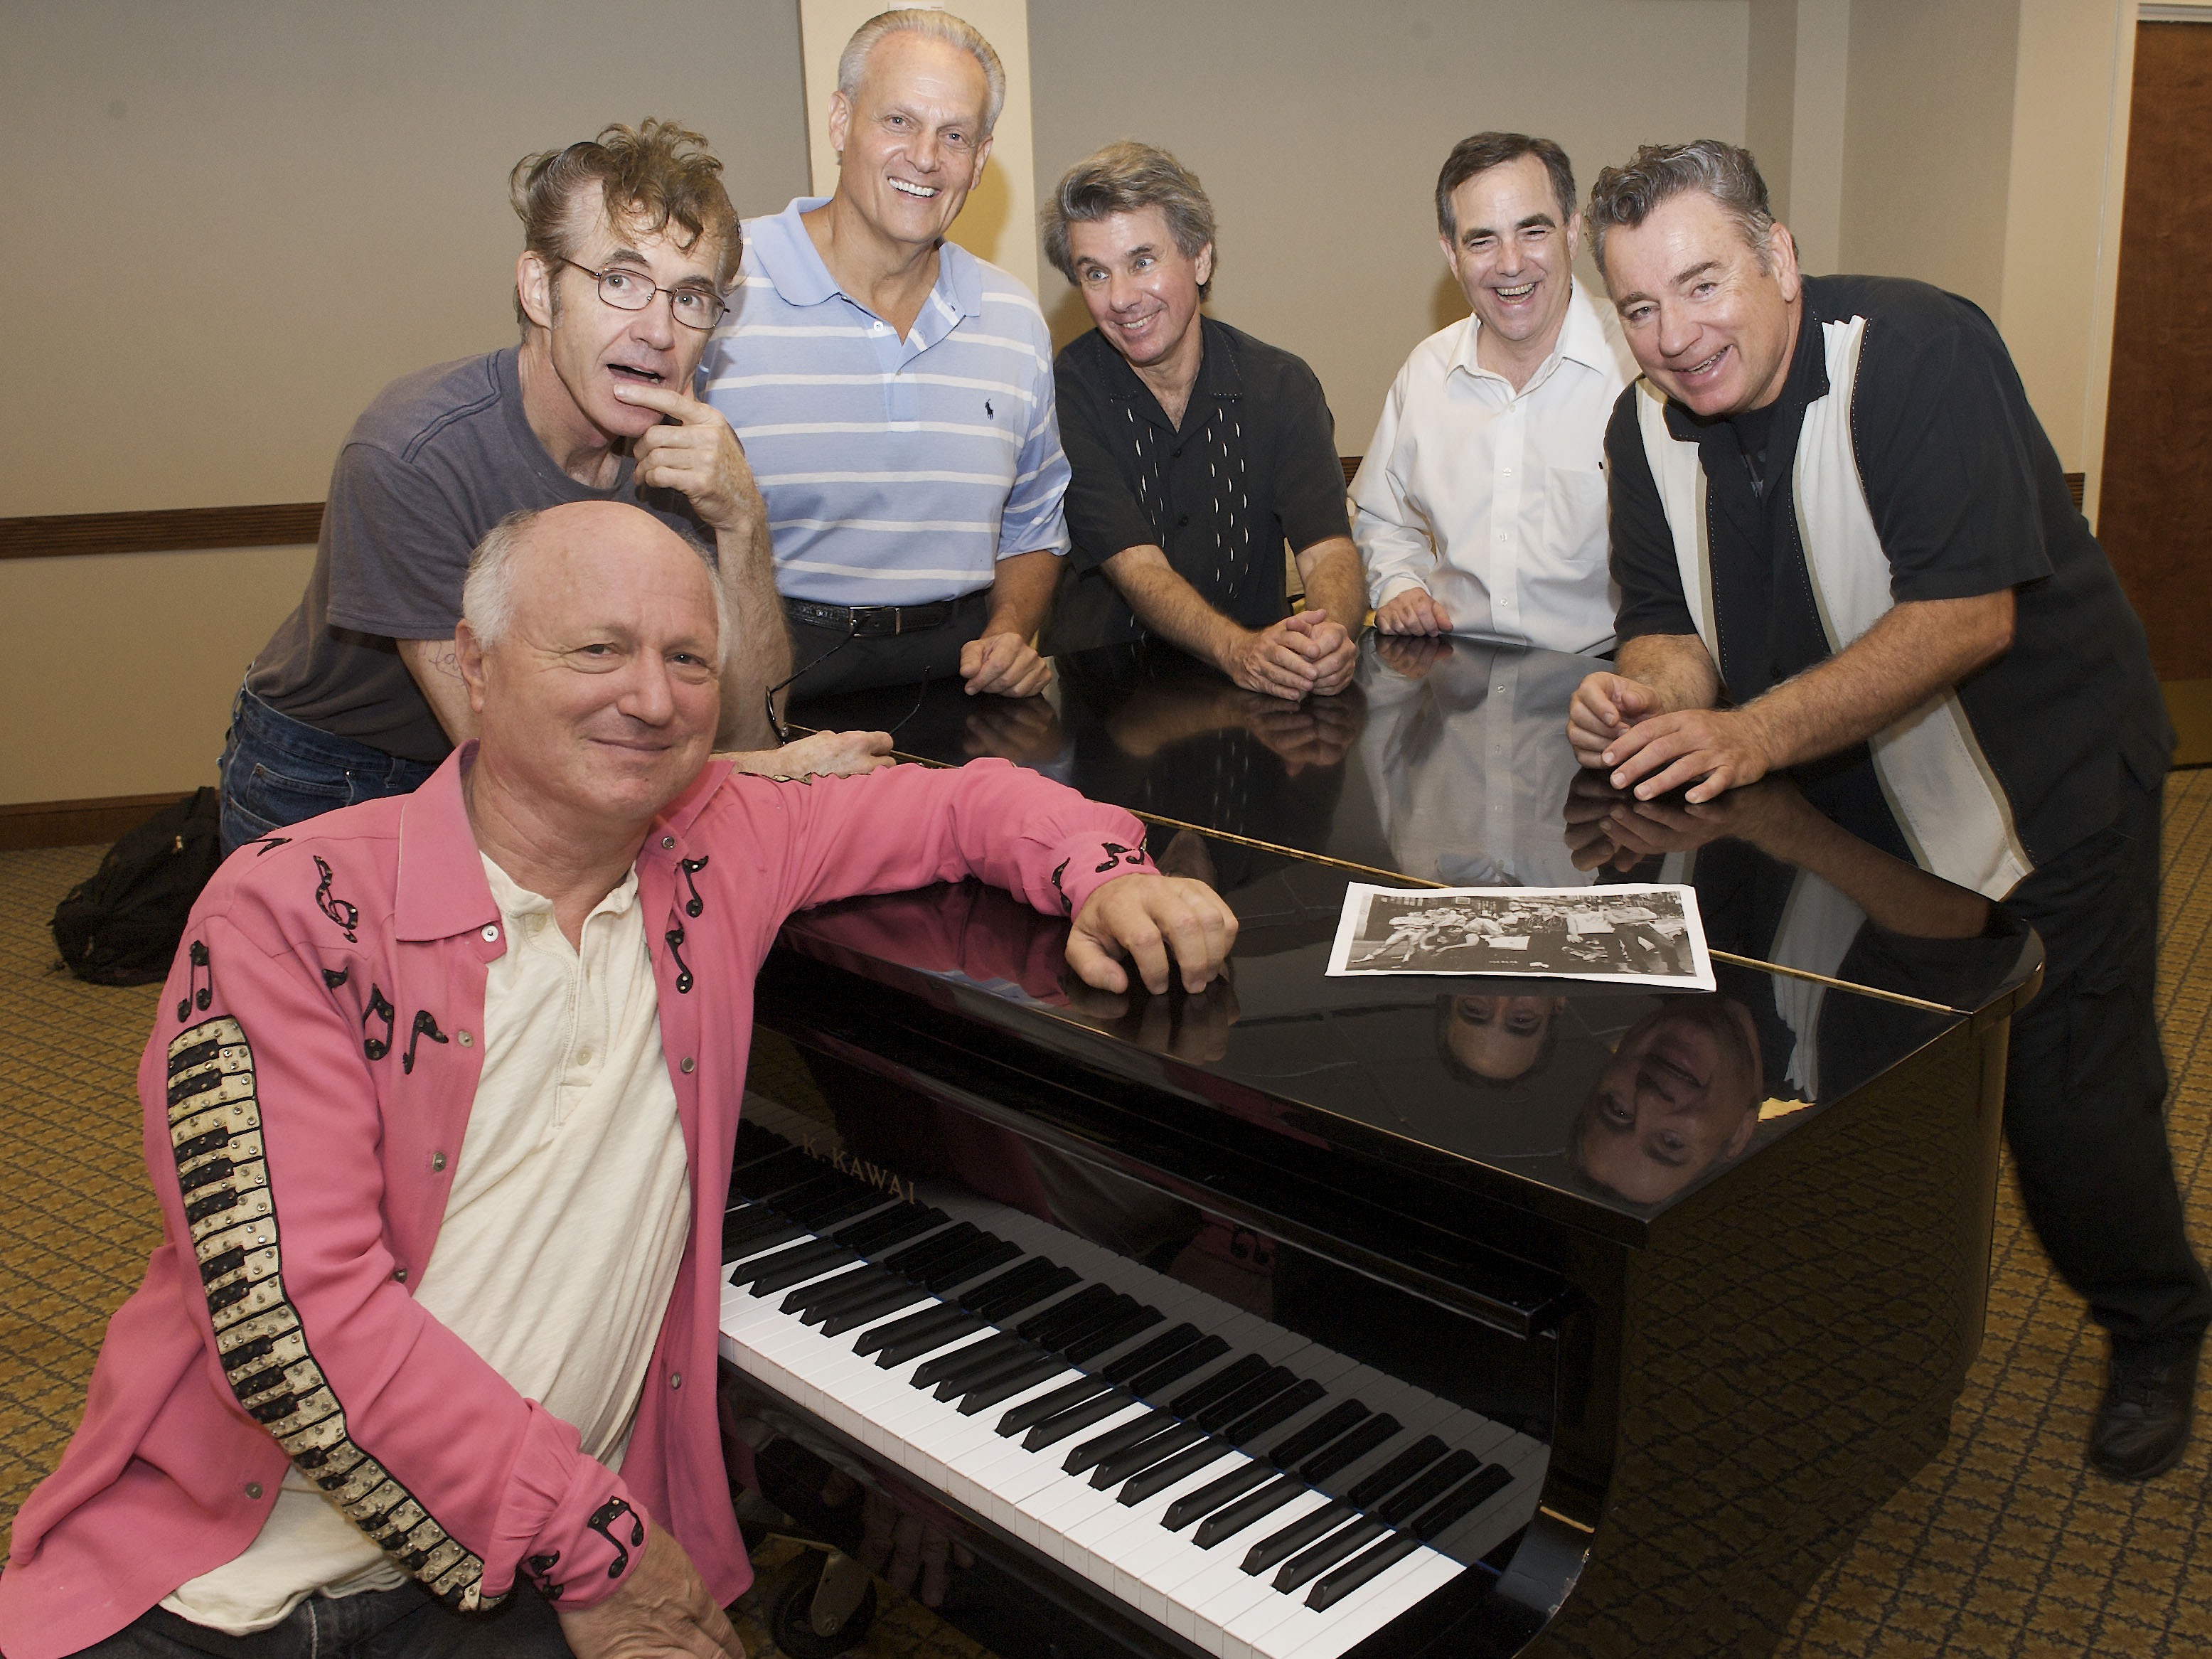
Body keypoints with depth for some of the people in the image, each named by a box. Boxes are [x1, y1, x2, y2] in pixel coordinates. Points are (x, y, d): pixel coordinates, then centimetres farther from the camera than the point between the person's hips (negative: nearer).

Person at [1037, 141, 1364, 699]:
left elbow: (1328, 549, -8)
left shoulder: (1280, 386, 2)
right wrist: (1238, 649, -33)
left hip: (1260, 696, 3)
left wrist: (1330, 635, -32)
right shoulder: (1064, 394, -6)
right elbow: (1138, 567, -14)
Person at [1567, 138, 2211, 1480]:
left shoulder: (1921, 353, -24)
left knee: (2068, 1102, 2)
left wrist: (1752, 734, -37)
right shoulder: (1648, 428, -5)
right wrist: (1649, 694, -27)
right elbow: (1675, 629, -3)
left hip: (2044, 791, -5)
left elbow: (1968, 615, -29)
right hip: (1846, 815, 5)